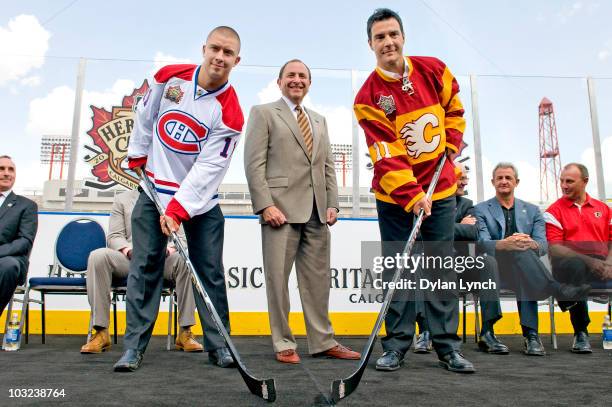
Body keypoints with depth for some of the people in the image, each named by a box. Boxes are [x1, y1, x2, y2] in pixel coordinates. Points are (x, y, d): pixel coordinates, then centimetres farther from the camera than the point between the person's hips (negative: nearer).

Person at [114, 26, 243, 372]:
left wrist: (177, 209, -24)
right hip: (154, 188, 2)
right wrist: (138, 157, 13)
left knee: (210, 271, 0)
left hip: (201, 200, -1)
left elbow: (208, 167, -19)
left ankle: (219, 345, 12)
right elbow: (145, 115, 12)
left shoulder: (230, 112, -14)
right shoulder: (170, 76, -5)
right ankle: (135, 345, 9)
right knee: (145, 267, 0)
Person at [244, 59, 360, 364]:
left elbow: (328, 165, 19)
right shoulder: (263, 113, 5)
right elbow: (254, 163, -4)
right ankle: (283, 344, 11)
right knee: (278, 278, 0)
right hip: (281, 209, -5)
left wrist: (332, 203, 7)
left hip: (317, 212, 5)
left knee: (318, 279, 8)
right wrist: (265, 205, -14)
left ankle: (323, 341, 16)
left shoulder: (319, 120, 23)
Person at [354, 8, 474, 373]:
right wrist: (412, 195, -26)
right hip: (395, 197, -2)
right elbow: (386, 155, -18)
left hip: (439, 189, 3)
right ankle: (397, 345, 12)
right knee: (397, 271, 2)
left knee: (443, 269, 5)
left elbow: (454, 106, 18)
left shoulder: (434, 70, -1)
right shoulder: (369, 97, -12)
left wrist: (451, 141, 3)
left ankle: (448, 346, 14)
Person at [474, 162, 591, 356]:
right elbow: (482, 244, -6)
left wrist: (530, 244, -21)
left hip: (523, 267, 2)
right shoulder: (481, 209, 12)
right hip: (494, 269, -2)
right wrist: (504, 244, -29)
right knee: (518, 251, -33)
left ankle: (531, 335, -38)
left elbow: (543, 245, 5)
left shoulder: (532, 210, 19)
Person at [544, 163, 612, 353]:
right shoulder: (554, 212, 7)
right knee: (575, 265, -38)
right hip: (568, 265, -2)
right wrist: (588, 260, -15)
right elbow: (555, 249, -3)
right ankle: (580, 333, -20)